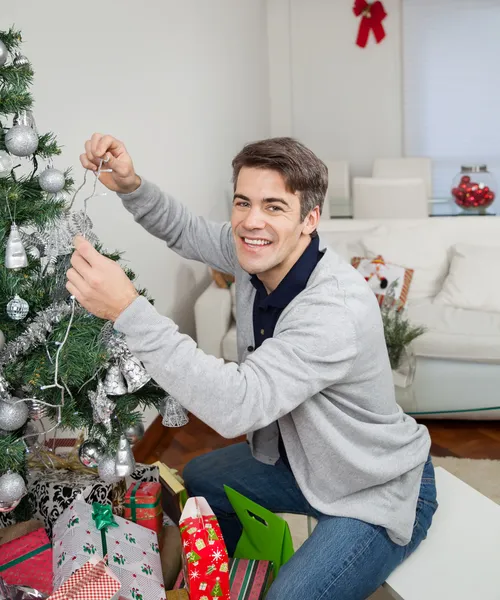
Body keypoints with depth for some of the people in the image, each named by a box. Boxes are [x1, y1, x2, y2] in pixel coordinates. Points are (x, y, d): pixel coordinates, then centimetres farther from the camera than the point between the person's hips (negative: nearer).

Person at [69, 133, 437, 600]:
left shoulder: (339, 310, -36)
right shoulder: (256, 254, -11)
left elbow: (237, 406, -44)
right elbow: (184, 230, 8)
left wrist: (128, 310, -47)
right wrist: (130, 186, -13)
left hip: (378, 495, -8)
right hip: (300, 458, 8)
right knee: (195, 481, 21)